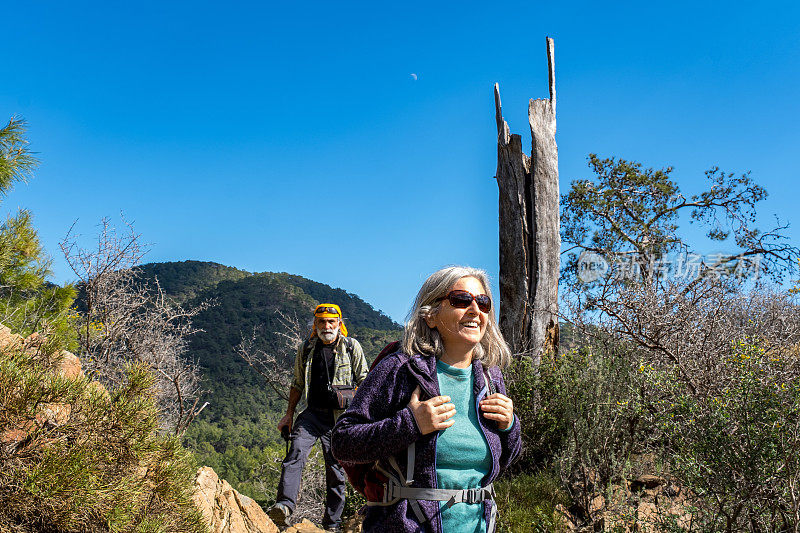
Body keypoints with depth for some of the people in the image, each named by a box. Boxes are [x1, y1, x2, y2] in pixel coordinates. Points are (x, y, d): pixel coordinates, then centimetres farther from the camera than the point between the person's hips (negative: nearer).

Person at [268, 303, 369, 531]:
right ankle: (285, 505, -27)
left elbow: (364, 381, 7)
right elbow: (298, 384, 19)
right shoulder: (305, 349, 10)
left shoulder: (352, 347, 3)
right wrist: (289, 415, 16)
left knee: (336, 469, 2)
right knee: (296, 453, -21)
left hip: (339, 417, -2)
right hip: (310, 413, 2)